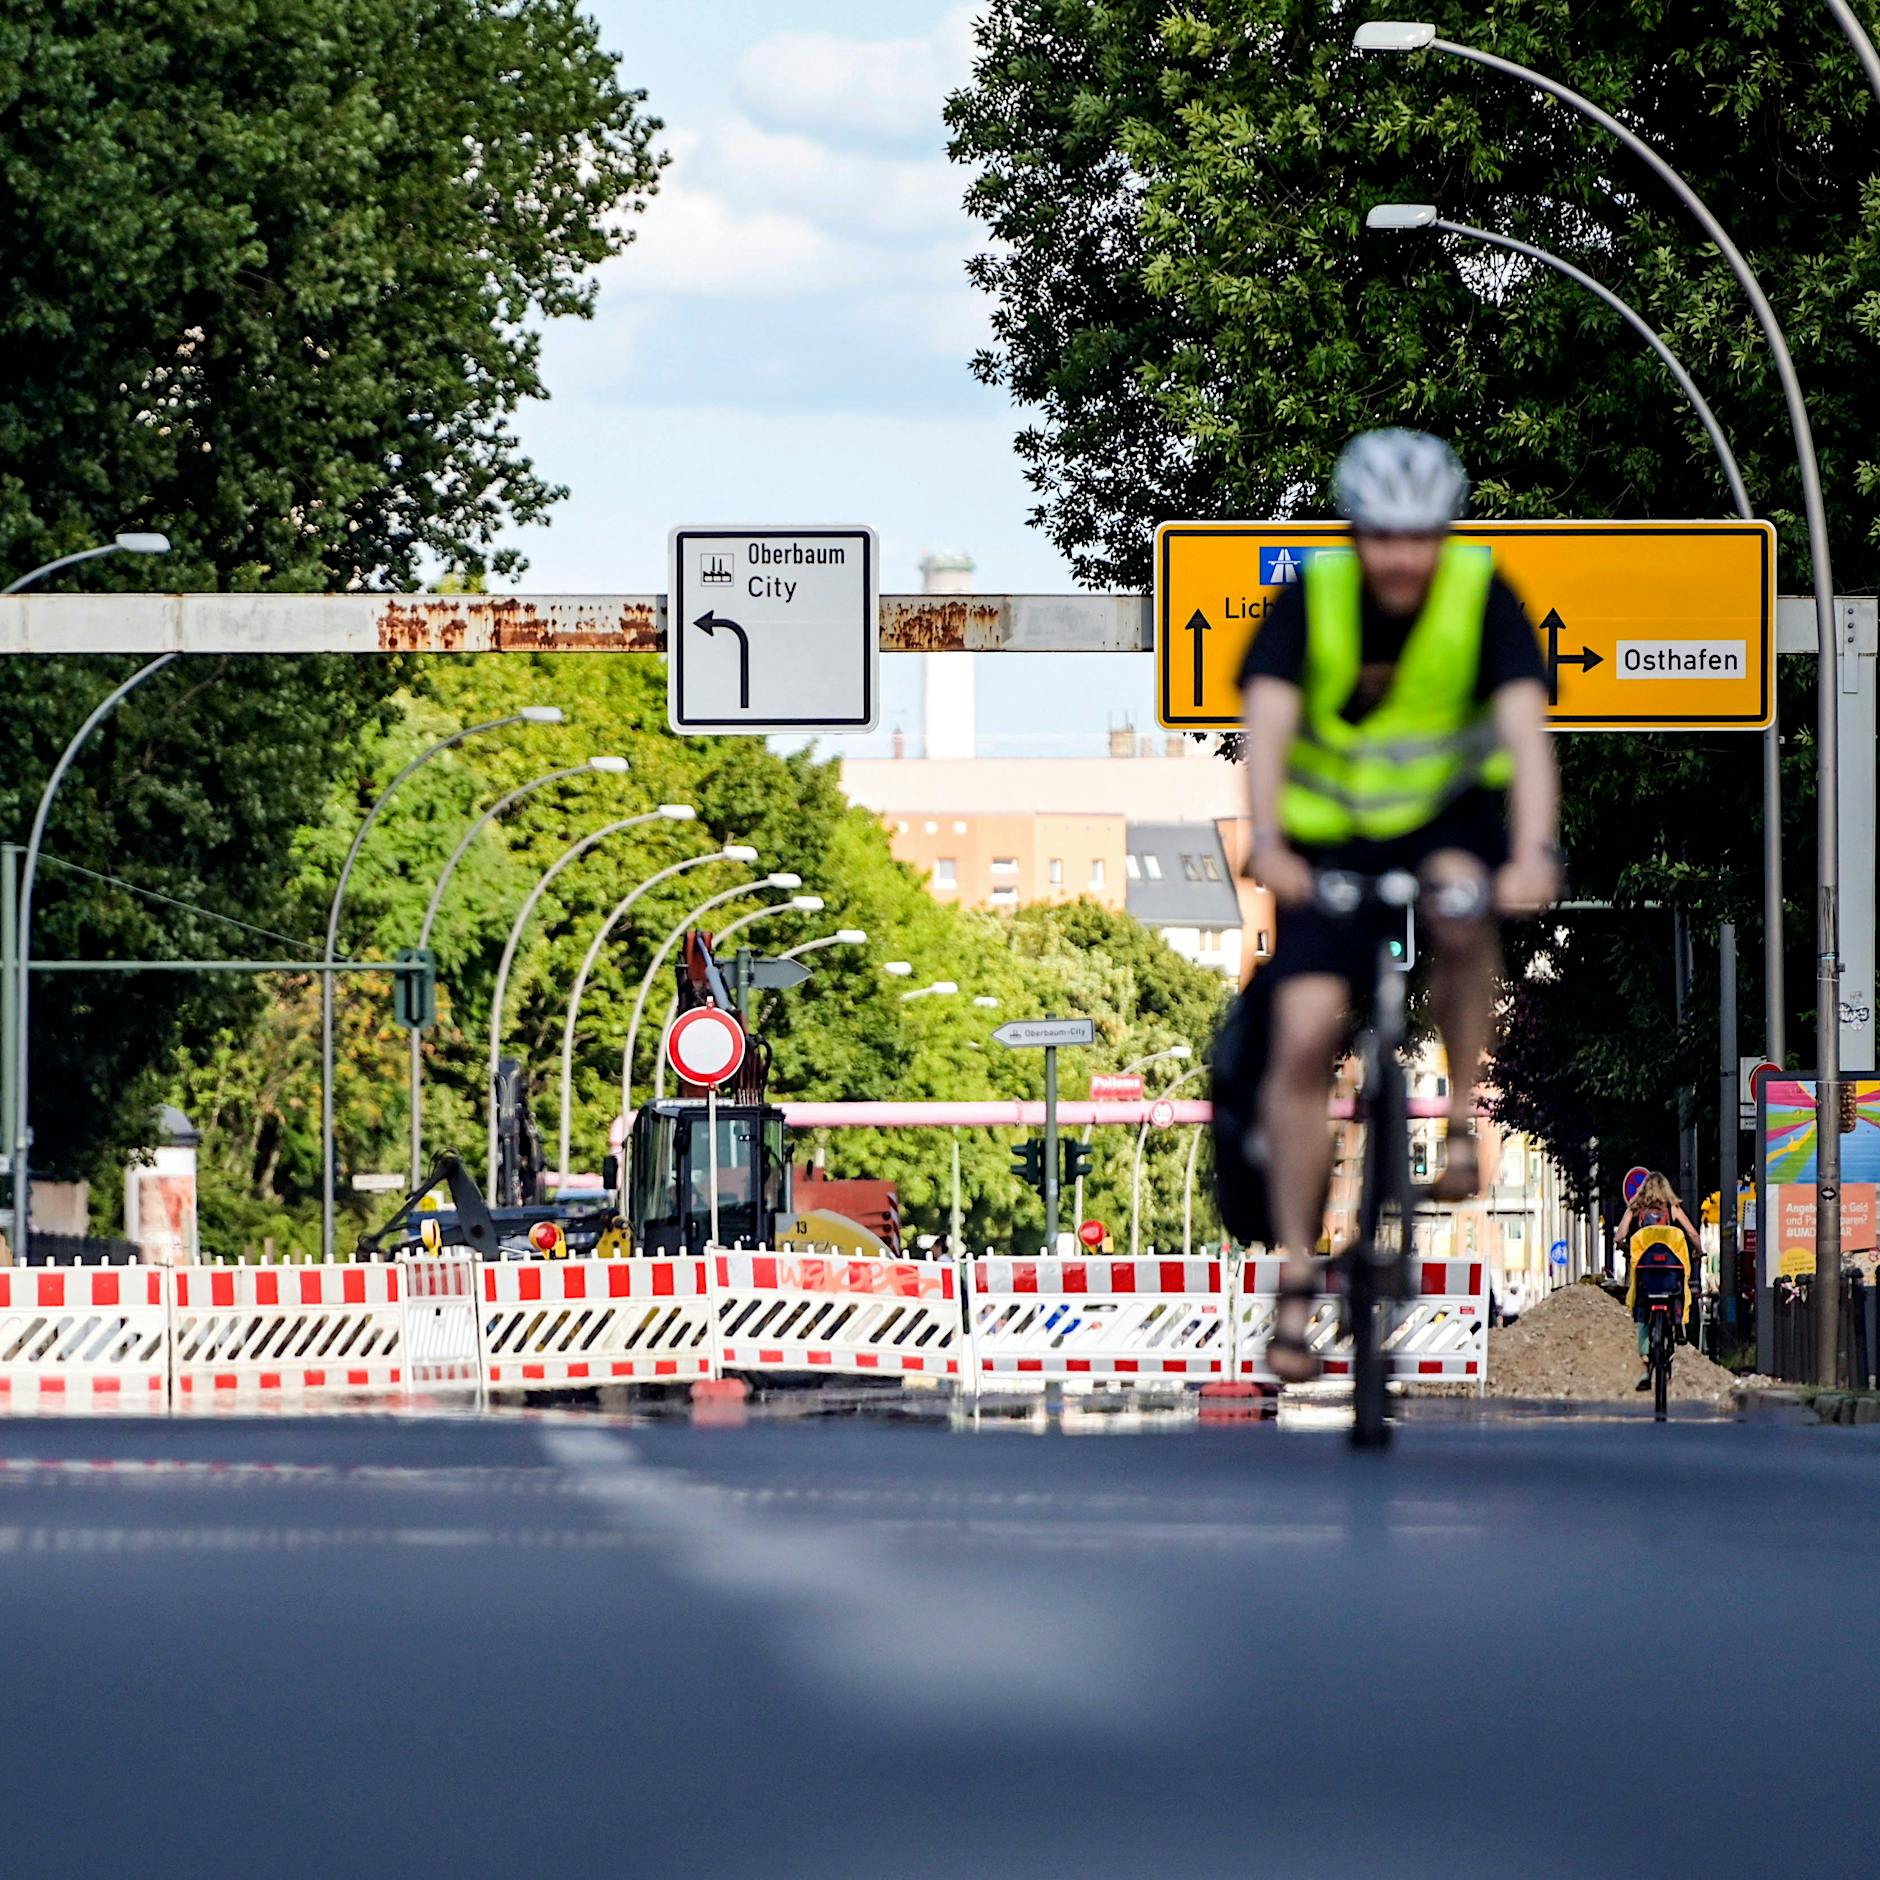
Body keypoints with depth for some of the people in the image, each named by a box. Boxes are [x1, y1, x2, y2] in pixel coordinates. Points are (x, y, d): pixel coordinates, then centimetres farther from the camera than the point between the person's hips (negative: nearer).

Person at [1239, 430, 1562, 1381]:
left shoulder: (1482, 597, -17)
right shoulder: (1310, 600, -16)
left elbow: (1526, 730, -29)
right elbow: (1268, 724, -28)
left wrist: (1532, 853, -46)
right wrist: (1267, 843, -46)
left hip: (1448, 814, 0)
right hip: (1331, 834, 0)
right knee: (1304, 1034, -14)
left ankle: (1460, 1117, -14)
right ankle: (1295, 1285, -6)